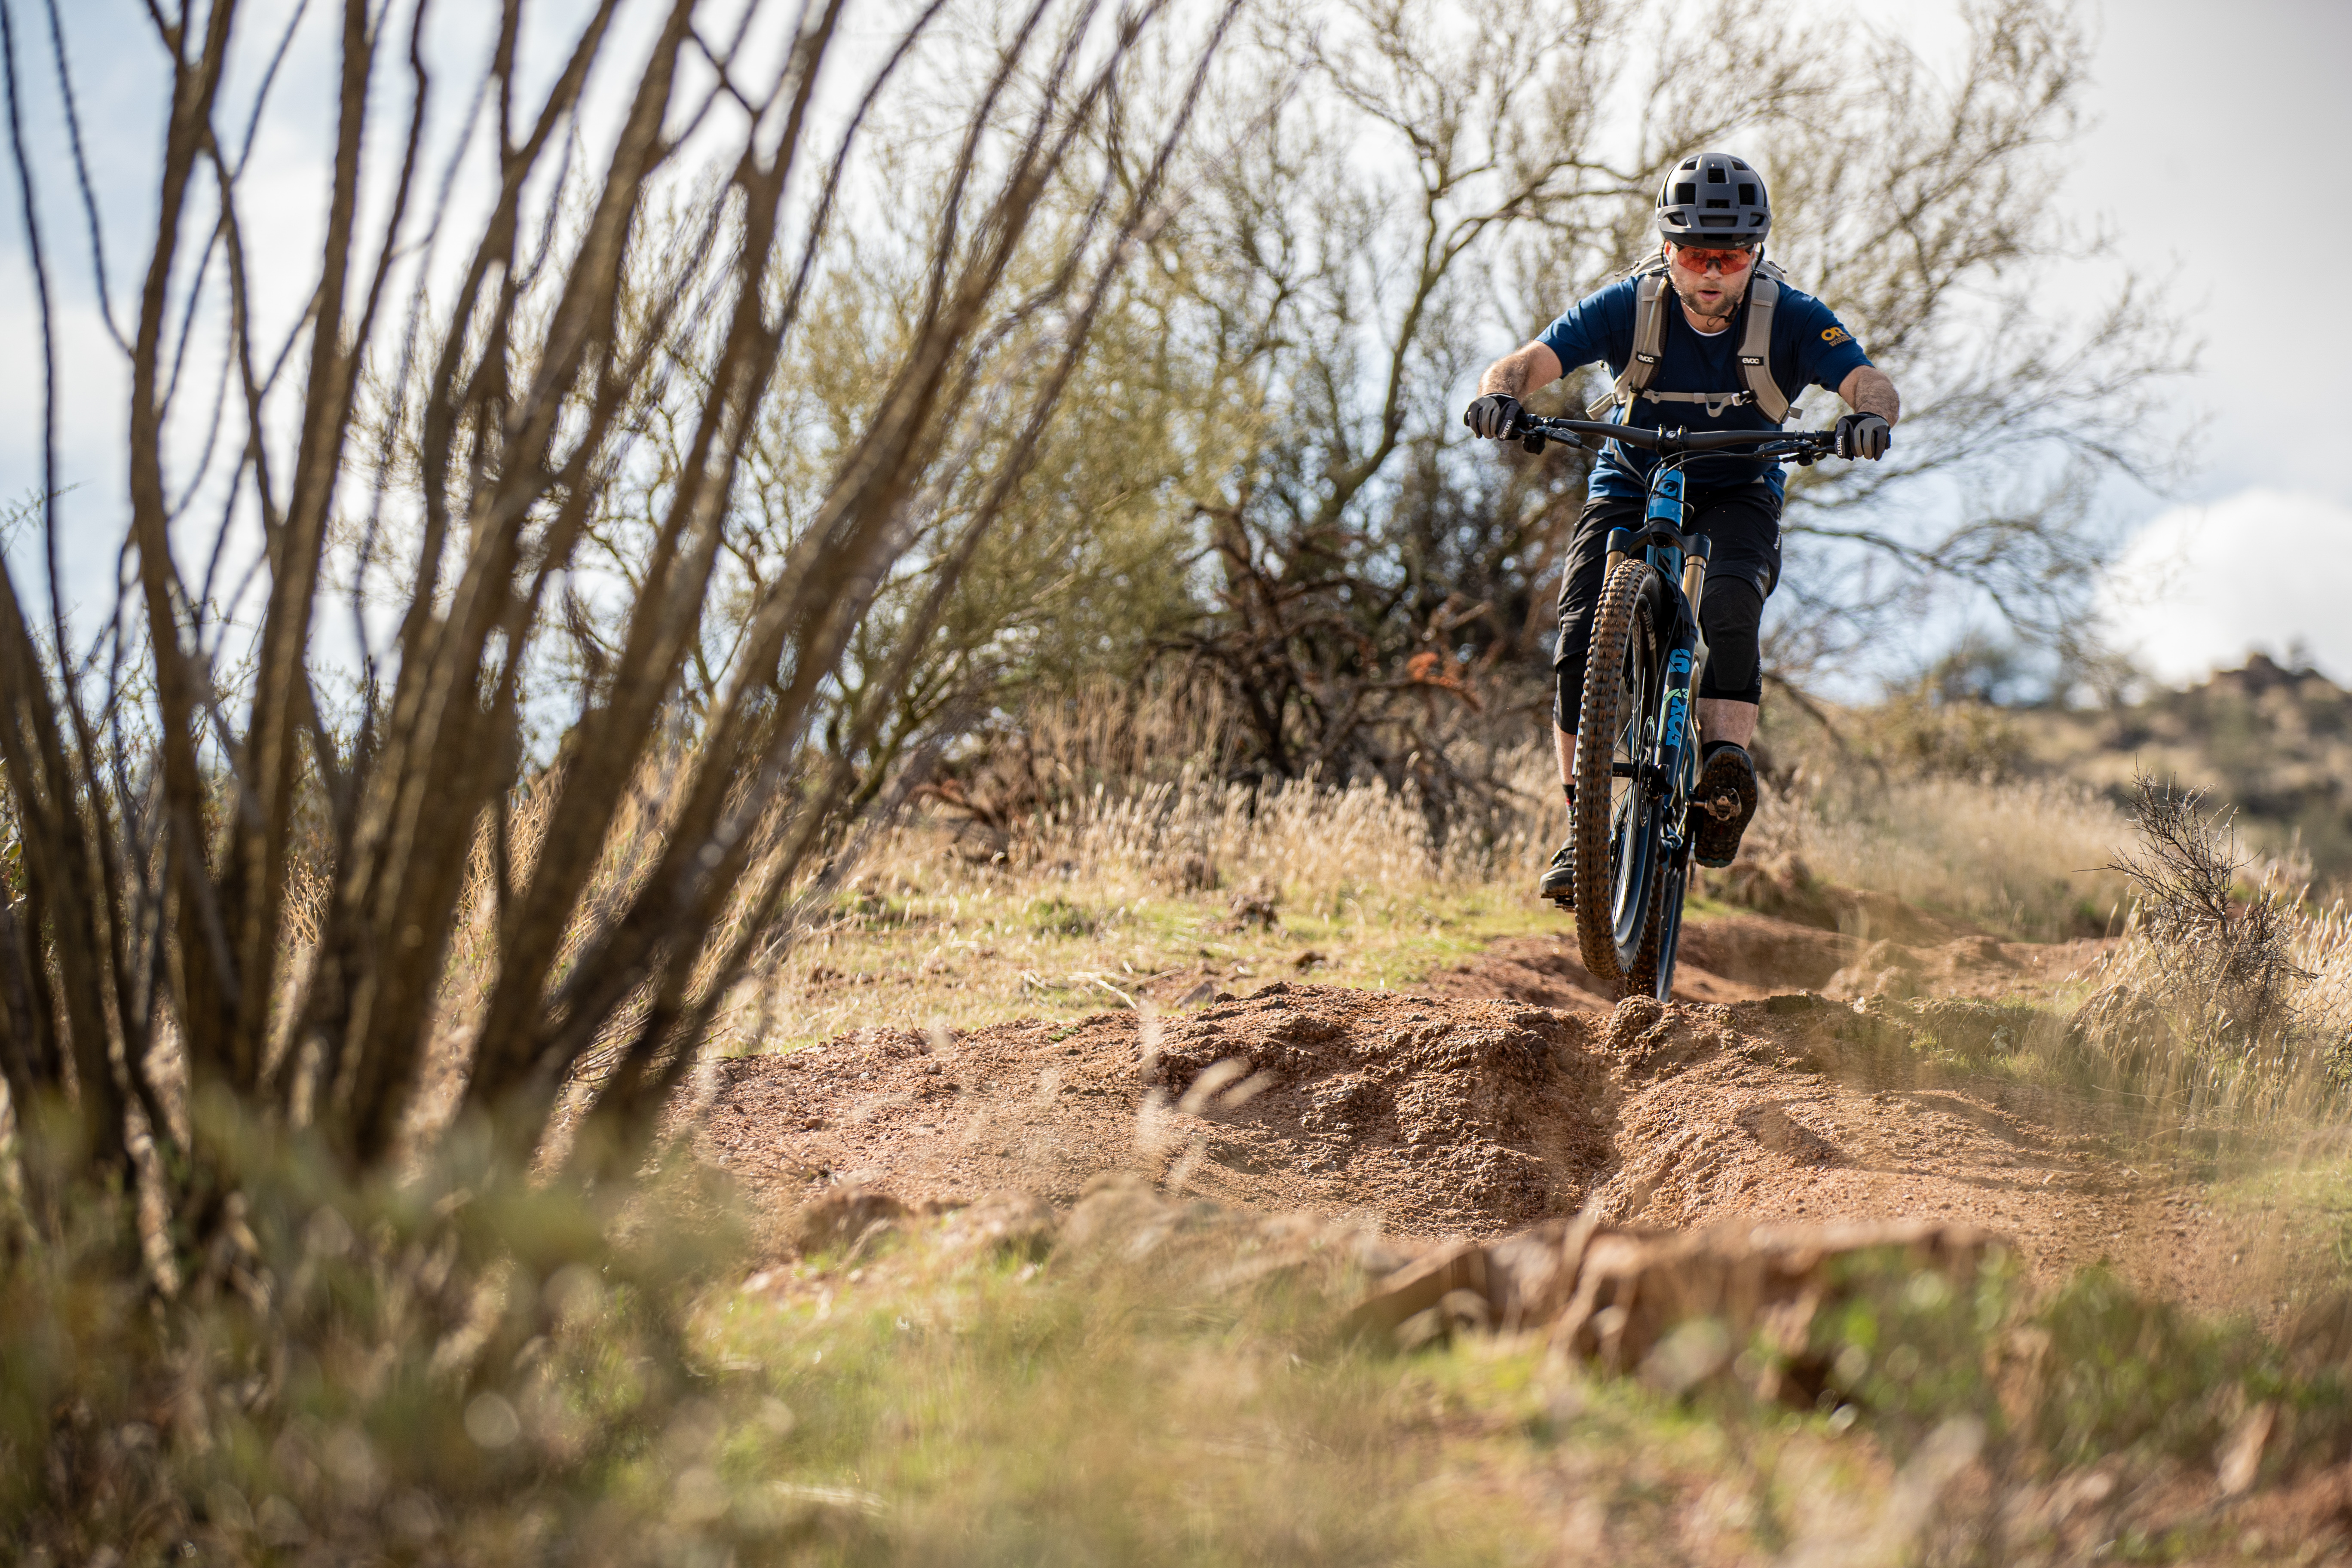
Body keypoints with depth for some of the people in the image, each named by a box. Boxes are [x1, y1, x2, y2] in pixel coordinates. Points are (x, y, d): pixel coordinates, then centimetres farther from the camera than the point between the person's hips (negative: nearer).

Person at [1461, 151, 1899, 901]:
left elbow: (1872, 383, -30)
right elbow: (1527, 362, -26)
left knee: (1731, 605, -34)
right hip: (1631, 483, 1)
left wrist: (1870, 415, -55)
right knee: (1582, 637, -19)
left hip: (1738, 492, 0)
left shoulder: (1790, 318, -19)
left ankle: (1726, 761, -34)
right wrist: (1499, 393, -49)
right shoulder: (1628, 306, -19)